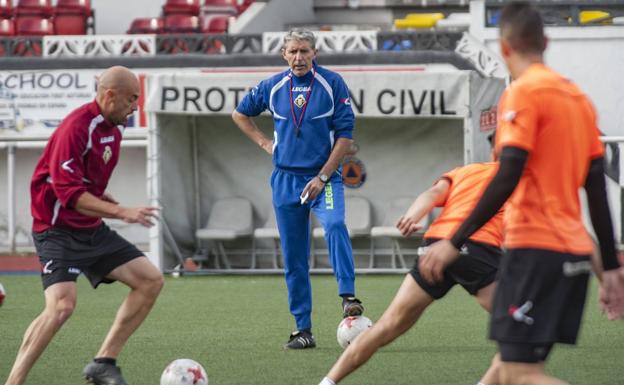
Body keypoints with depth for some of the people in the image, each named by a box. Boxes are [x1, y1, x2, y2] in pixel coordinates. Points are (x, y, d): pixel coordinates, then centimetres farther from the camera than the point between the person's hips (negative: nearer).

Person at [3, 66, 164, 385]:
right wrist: (120, 212, -30)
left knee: (151, 280, 1)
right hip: (58, 230, -9)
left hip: (92, 230, 9)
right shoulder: (76, 127, -21)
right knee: (62, 304, -26)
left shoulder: (113, 128, 7)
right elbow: (68, 191, -27)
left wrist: (99, 198, 12)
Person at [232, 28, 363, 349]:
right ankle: (303, 330, 9)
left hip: (323, 177, -3)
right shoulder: (273, 87, 5)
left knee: (335, 225, -33)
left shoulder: (332, 84, -5)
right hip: (286, 180, 3)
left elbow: (345, 134, -7)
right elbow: (240, 113, 22)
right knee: (293, 259, 3)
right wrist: (263, 142, 10)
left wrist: (323, 177, -12)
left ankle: (348, 296, -37)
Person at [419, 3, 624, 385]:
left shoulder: (522, 93, -9)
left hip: (535, 248, -8)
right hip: (575, 252, 8)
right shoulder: (578, 96, 14)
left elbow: (507, 179, -19)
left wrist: (455, 242, -17)